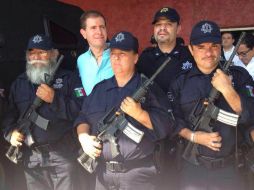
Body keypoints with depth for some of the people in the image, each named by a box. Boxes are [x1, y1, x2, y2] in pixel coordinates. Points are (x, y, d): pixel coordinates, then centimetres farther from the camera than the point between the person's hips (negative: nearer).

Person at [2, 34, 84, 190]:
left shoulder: (69, 78, 0)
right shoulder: (19, 83, 15)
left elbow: (82, 110, -11)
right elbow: (9, 113, 15)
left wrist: (54, 99, -18)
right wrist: (10, 132, -5)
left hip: (62, 154, -4)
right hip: (30, 157, 4)